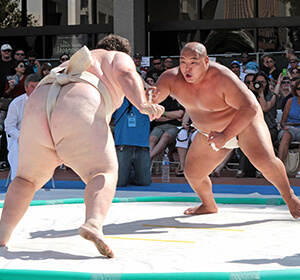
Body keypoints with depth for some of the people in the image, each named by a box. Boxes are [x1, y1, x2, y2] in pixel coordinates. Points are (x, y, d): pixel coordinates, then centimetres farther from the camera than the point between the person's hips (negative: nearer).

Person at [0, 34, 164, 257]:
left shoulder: (72, 66, 44)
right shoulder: (120, 58, 28)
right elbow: (125, 74, 3)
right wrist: (142, 105, -12)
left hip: (38, 108, 5)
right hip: (79, 114, -5)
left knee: (28, 179, 21)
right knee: (104, 175, -1)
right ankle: (94, 224, -31)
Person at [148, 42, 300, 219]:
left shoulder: (222, 78, -33)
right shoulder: (172, 78, -19)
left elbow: (249, 107, -33)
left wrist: (225, 136, -41)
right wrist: (151, 97, -47)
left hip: (244, 121, -5)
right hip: (211, 132, 6)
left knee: (264, 160, -26)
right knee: (192, 173, 3)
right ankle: (209, 206, 32)